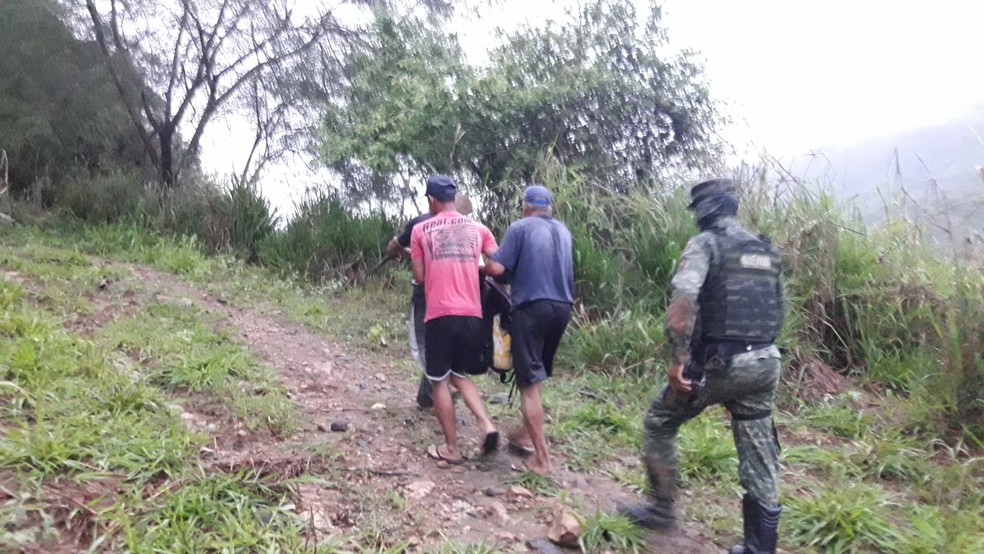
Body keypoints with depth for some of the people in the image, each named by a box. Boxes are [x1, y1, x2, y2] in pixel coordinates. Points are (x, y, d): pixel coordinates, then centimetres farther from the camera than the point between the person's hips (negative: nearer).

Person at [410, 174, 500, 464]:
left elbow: (419, 277, 5)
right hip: (472, 315, 3)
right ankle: (487, 424, 1)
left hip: (440, 315, -3)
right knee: (460, 375, 20)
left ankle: (451, 448, 14)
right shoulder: (478, 229, 9)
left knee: (440, 381, 9)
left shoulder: (420, 230, 4)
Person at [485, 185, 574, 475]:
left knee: (530, 383, -2)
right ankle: (525, 435, 32)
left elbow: (497, 268, -11)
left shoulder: (520, 228, -3)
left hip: (531, 307, -6)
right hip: (562, 307, 6)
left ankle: (542, 459, -1)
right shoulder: (564, 232, 16)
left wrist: (481, 267, 10)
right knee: (536, 376, 22)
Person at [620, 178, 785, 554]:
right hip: (764, 363, 7)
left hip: (717, 363, -6)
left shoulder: (705, 243, -7)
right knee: (759, 457, 12)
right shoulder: (767, 252, 16)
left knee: (660, 423, 15)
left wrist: (677, 359, -18)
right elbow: (775, 308, 20)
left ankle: (661, 508, 24)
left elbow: (682, 303, -22)